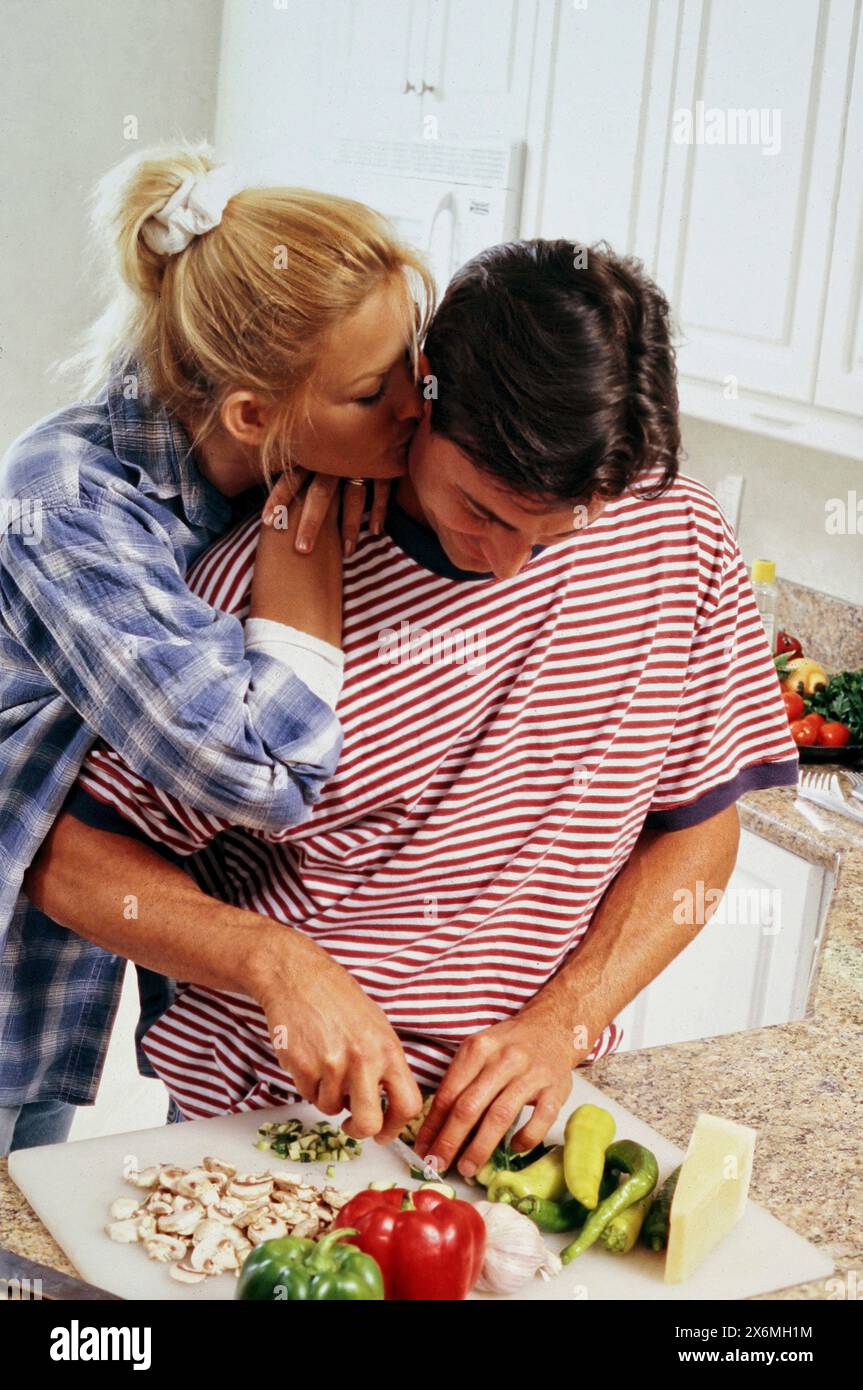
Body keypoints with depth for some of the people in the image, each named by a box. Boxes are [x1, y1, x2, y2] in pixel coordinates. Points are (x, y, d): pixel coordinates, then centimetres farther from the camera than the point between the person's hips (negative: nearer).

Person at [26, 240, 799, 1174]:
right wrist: (278, 962, -23)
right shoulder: (267, 579, -14)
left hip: (519, 1111, 3)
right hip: (271, 1104, -2)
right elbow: (69, 860, -7)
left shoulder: (680, 537, -4)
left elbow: (697, 833, 5)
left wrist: (562, 1025, -8)